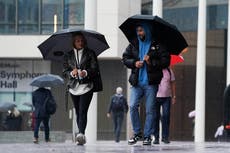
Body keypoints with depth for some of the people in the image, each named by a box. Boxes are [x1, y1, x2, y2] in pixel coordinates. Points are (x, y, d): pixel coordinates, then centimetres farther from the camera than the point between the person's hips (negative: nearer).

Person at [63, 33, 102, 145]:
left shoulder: (90, 54, 6)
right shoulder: (68, 56, 12)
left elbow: (95, 69, -1)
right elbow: (65, 71, 8)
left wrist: (86, 72, -21)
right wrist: (71, 73, -15)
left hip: (86, 86, -3)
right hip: (74, 87, 3)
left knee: (83, 111, -17)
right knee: (78, 112, 6)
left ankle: (81, 134, -30)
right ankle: (82, 137, 13)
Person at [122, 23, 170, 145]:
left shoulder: (157, 45, 2)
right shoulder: (133, 45, 13)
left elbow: (166, 61, -1)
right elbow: (125, 58, 15)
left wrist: (151, 62, -13)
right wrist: (134, 63, -3)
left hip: (151, 83, -3)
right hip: (136, 82, 3)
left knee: (150, 110, -1)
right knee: (132, 106, -8)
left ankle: (147, 136, 7)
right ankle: (137, 133, 6)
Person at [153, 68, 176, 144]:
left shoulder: (169, 71, 9)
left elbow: (173, 83, 13)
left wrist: (173, 96, 10)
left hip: (166, 97, 1)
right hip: (156, 97, -1)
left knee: (166, 115, -9)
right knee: (156, 117, 0)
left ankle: (165, 136, -3)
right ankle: (156, 137, 5)